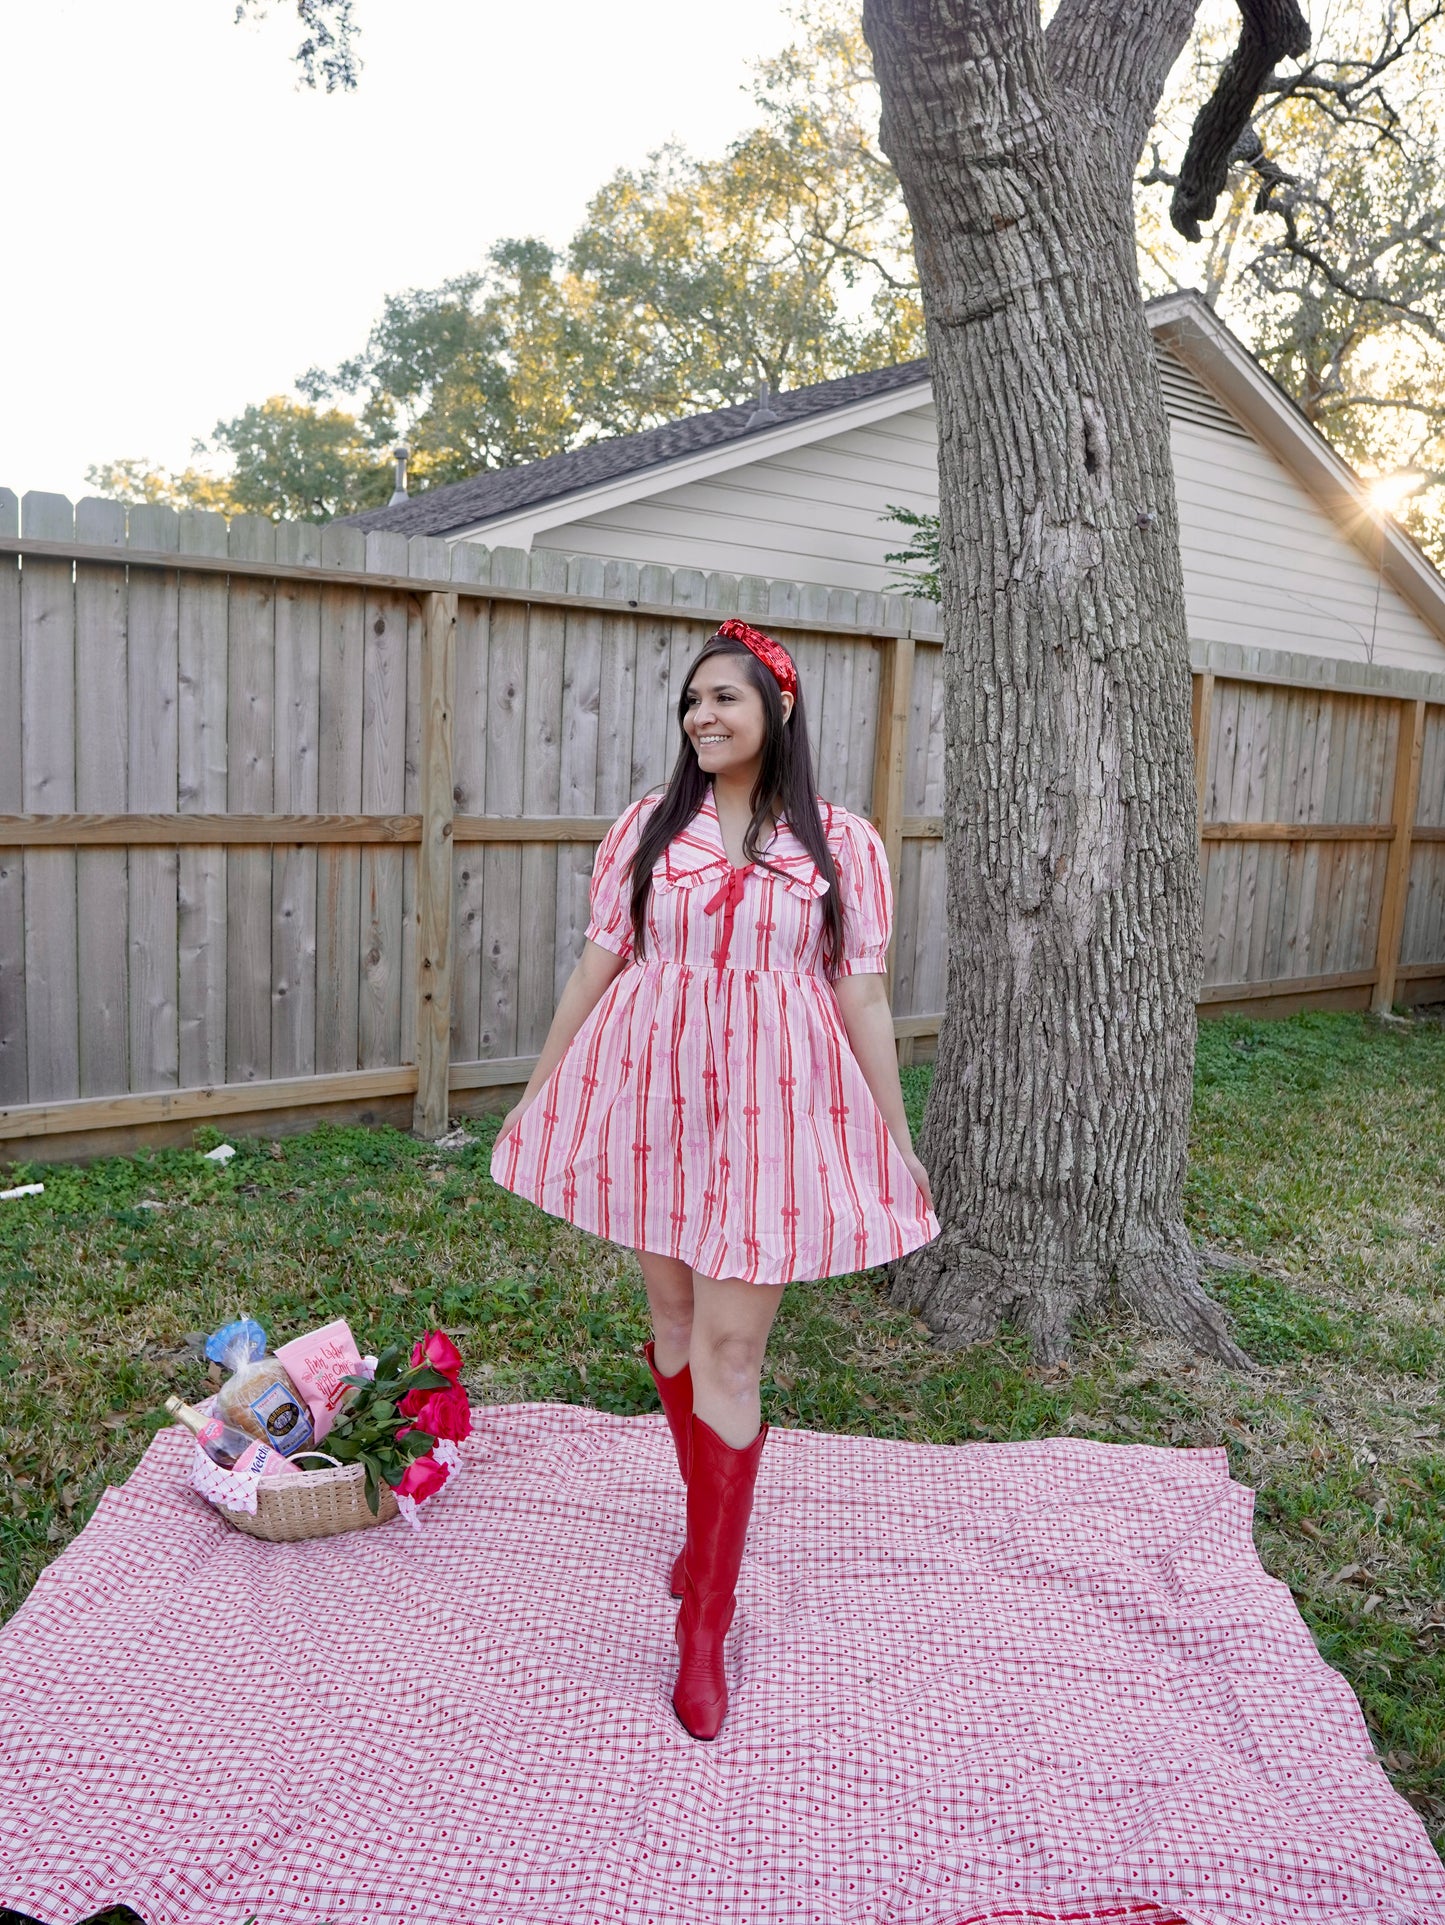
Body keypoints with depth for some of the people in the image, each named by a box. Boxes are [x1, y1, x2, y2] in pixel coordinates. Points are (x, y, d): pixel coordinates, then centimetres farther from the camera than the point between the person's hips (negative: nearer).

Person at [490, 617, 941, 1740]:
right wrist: (538, 1090, 12)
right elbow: (596, 965, 9)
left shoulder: (841, 843, 0)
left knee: (732, 1346, -3)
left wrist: (896, 1133, 3)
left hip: (773, 1107, -2)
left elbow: (862, 994, 2)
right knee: (675, 1318, 14)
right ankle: (712, 1523, 38)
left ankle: (705, 1621, 8)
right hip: (653, 1096, 3)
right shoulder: (649, 827, 5)